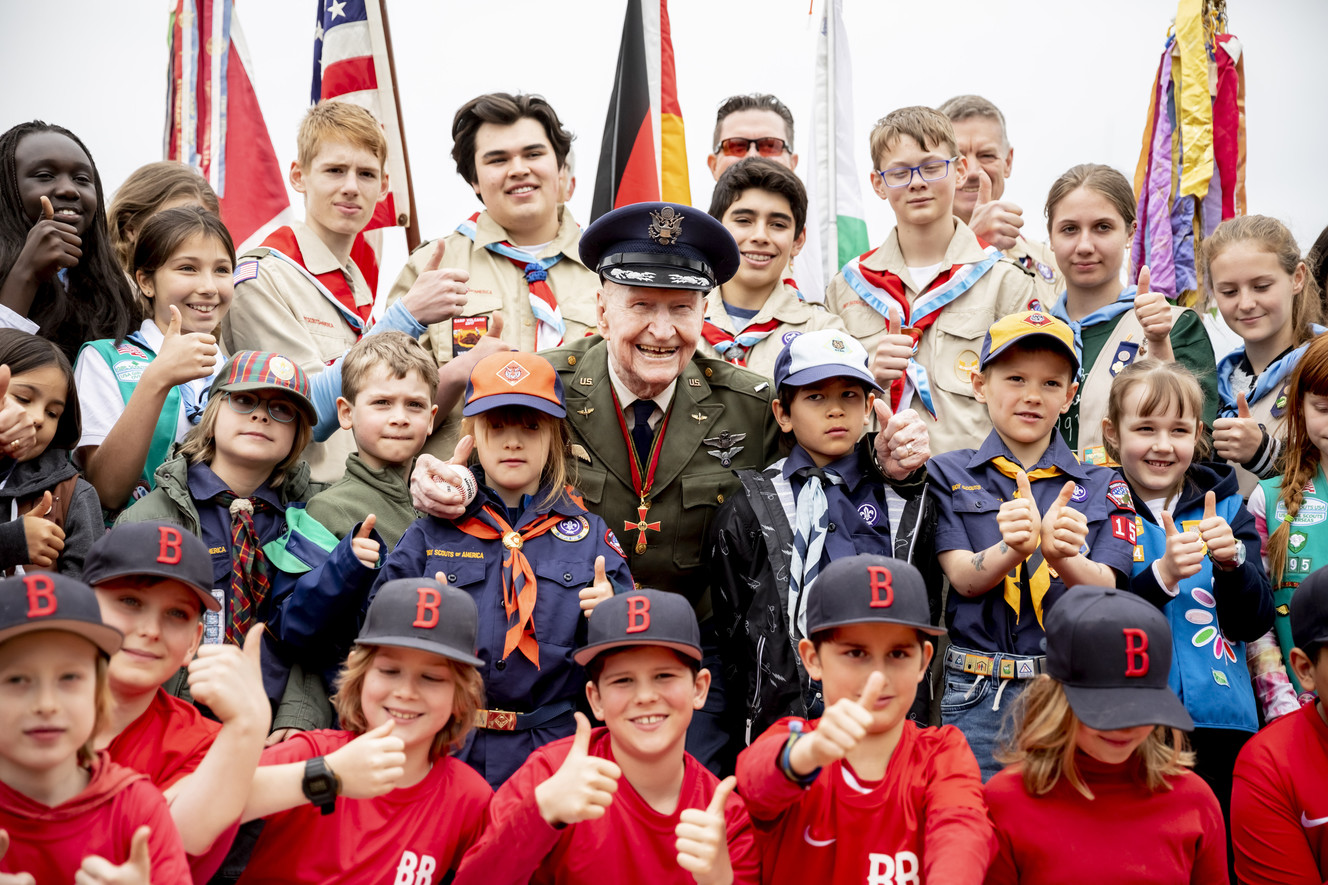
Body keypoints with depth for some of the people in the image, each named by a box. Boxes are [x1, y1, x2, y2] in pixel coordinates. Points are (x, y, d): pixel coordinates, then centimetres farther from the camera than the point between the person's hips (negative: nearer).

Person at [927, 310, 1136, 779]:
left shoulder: (1101, 486, 8)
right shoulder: (948, 474, 5)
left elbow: (1104, 590, -5)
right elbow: (963, 577, -7)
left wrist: (1062, 556, -27)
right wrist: (1013, 550, -29)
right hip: (976, 699, -1)